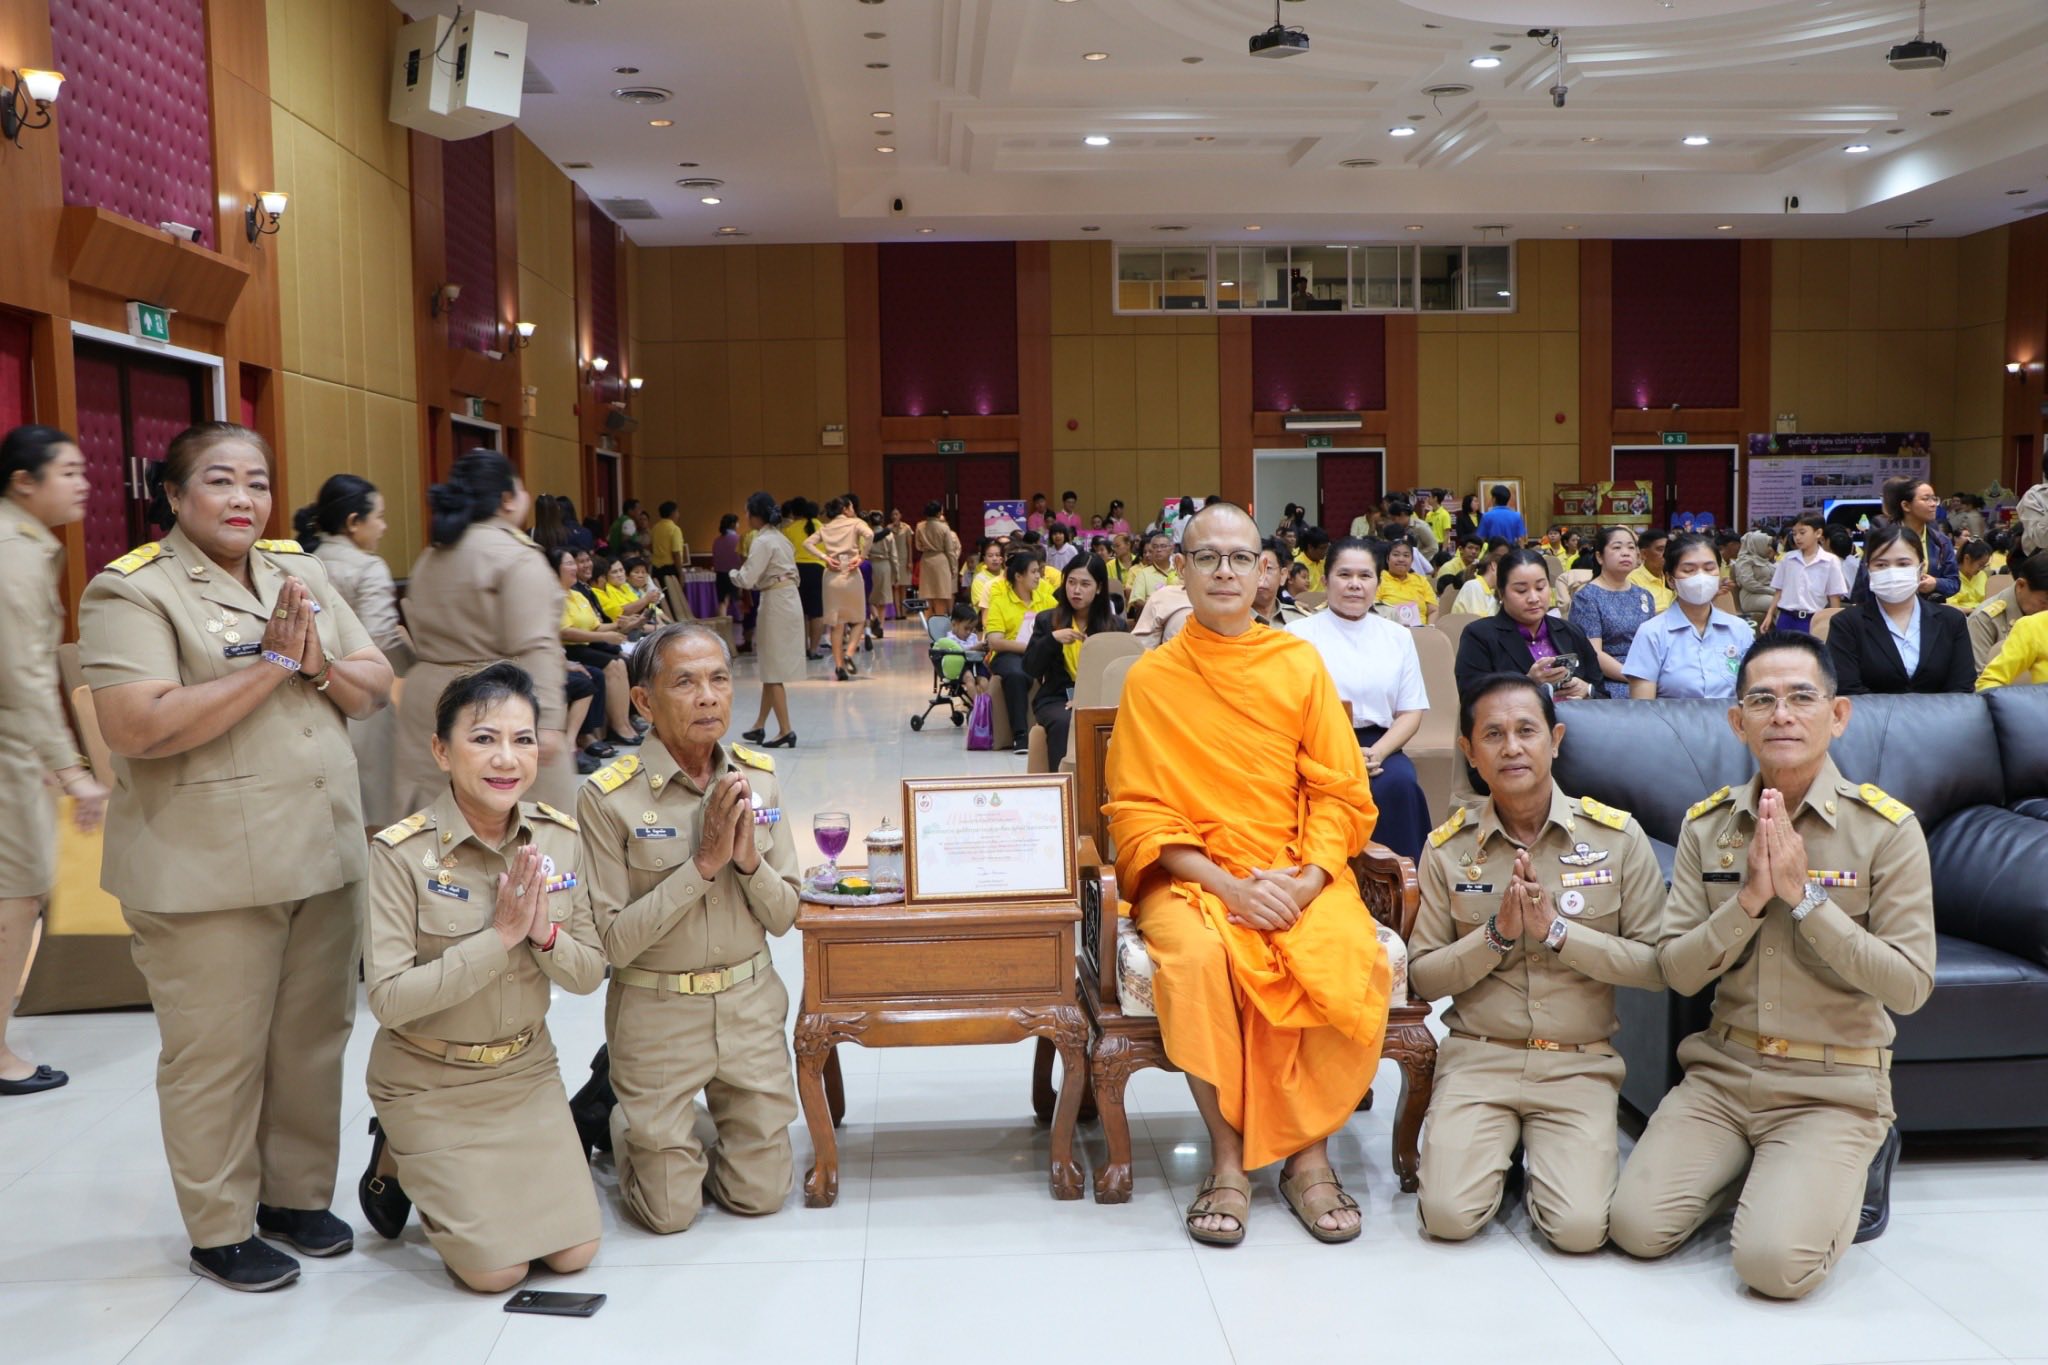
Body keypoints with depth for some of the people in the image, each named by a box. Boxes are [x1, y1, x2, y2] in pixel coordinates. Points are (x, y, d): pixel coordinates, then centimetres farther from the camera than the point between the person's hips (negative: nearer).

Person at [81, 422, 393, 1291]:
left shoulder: (299, 571, 10)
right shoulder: (133, 590, -9)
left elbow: (375, 688, 9)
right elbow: (137, 729, -21)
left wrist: (319, 664, -12)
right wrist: (272, 664, -20)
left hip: (324, 855, 6)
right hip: (206, 875, -6)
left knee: (314, 1039, 14)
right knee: (218, 1057, 5)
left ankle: (299, 1193, 32)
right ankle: (220, 1231, 21)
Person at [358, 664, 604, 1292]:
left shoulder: (559, 837, -7)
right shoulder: (401, 854, -21)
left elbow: (589, 974, -3)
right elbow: (388, 998, -24)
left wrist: (545, 933, -24)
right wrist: (500, 936, -28)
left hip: (526, 1070, 4)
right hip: (431, 1084, -4)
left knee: (574, 1251, 2)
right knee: (496, 1268, -4)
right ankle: (397, 1163, 21)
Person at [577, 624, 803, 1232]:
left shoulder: (759, 778, -3)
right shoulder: (608, 796, -17)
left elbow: (783, 917, 0)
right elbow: (614, 942, -18)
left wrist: (749, 859, -20)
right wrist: (705, 862, -24)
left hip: (751, 1005, 4)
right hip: (657, 1016, -4)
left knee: (760, 1194, 11)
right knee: (670, 1212, 6)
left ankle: (679, 1129, 39)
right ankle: (614, 1114, 35)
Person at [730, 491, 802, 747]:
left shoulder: (763, 542, -14)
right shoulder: (780, 538, 12)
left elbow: (748, 580, -19)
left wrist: (734, 573, 2)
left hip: (775, 605, -9)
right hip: (789, 600, 9)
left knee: (773, 671, -2)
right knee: (772, 668, 14)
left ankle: (786, 731, -2)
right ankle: (759, 726, 21)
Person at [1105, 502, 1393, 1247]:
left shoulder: (1300, 663, 9)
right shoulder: (1150, 678, 4)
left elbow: (1341, 792, 6)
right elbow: (1139, 815, 0)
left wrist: (1308, 879, -11)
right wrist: (1227, 884, -13)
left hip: (1300, 875, 2)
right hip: (1193, 874, -1)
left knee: (1351, 958, -29)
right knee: (1198, 956, -34)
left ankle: (1309, 1150, -9)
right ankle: (1227, 1157, -16)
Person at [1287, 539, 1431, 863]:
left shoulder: (1398, 636, 16)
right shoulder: (1298, 634, 6)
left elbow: (1411, 713, 10)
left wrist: (1376, 754, -10)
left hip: (1379, 746, 3)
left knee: (1399, 783, -30)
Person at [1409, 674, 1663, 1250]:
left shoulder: (1617, 835, -3)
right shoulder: (1448, 846, 0)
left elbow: (1656, 967, -4)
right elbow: (1422, 977, 1)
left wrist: (1556, 930, -17)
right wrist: (1497, 934, -16)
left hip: (1579, 1065, 0)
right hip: (1478, 1056, 1)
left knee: (1580, 1227, -18)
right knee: (1449, 1215, -17)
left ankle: (1544, 1151, 14)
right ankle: (1499, 1142, 15)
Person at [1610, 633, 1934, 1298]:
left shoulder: (1887, 828, -9)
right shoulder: (1706, 825, 1)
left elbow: (1909, 987, -14)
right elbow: (1677, 971, -2)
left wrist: (1804, 895, -22)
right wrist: (1749, 900, -18)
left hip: (1832, 1087, -3)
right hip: (1723, 1071, 3)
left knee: (1774, 1262, -20)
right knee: (1638, 1227, -13)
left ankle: (1856, 1165, 11)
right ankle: (1745, 1162, 15)